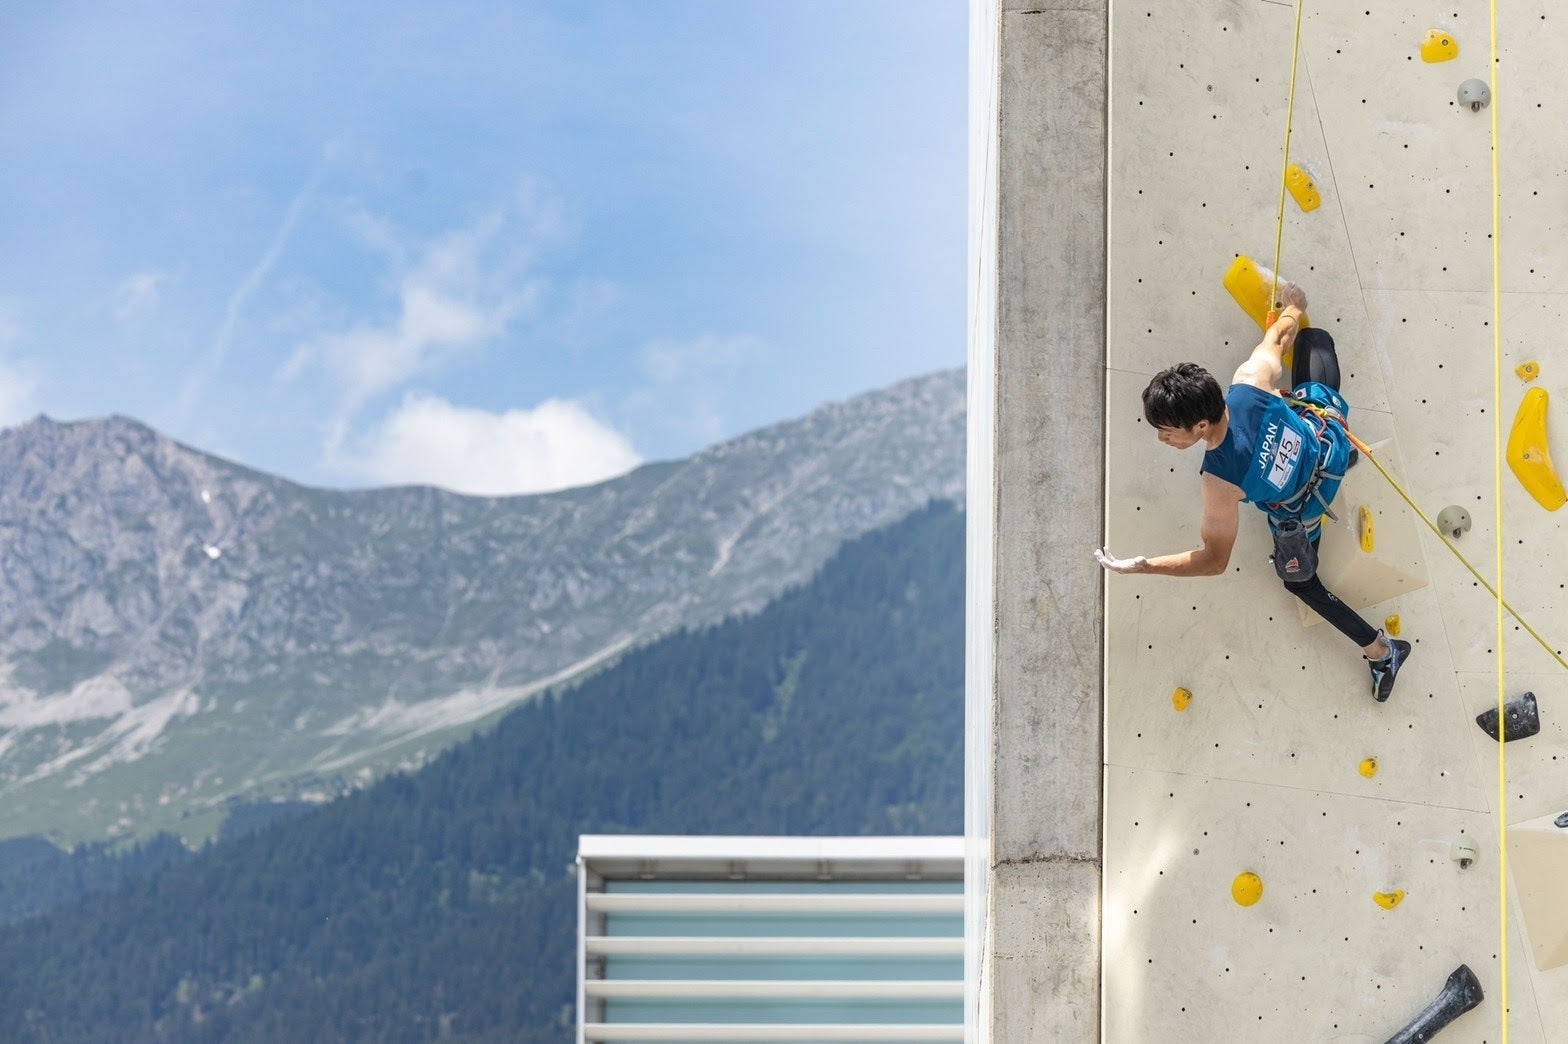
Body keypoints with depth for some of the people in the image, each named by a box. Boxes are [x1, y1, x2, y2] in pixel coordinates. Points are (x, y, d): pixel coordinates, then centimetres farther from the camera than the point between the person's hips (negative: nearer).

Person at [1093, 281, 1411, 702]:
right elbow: (1281, 331, -14)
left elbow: (1215, 560, -32)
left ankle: (1381, 650, 28)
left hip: (1298, 510, -3)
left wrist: (1135, 566, -31)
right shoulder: (1250, 380, -36)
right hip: (1325, 418, 4)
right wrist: (1293, 306, 9)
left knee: (1298, 580, 23)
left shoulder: (1219, 481, -44)